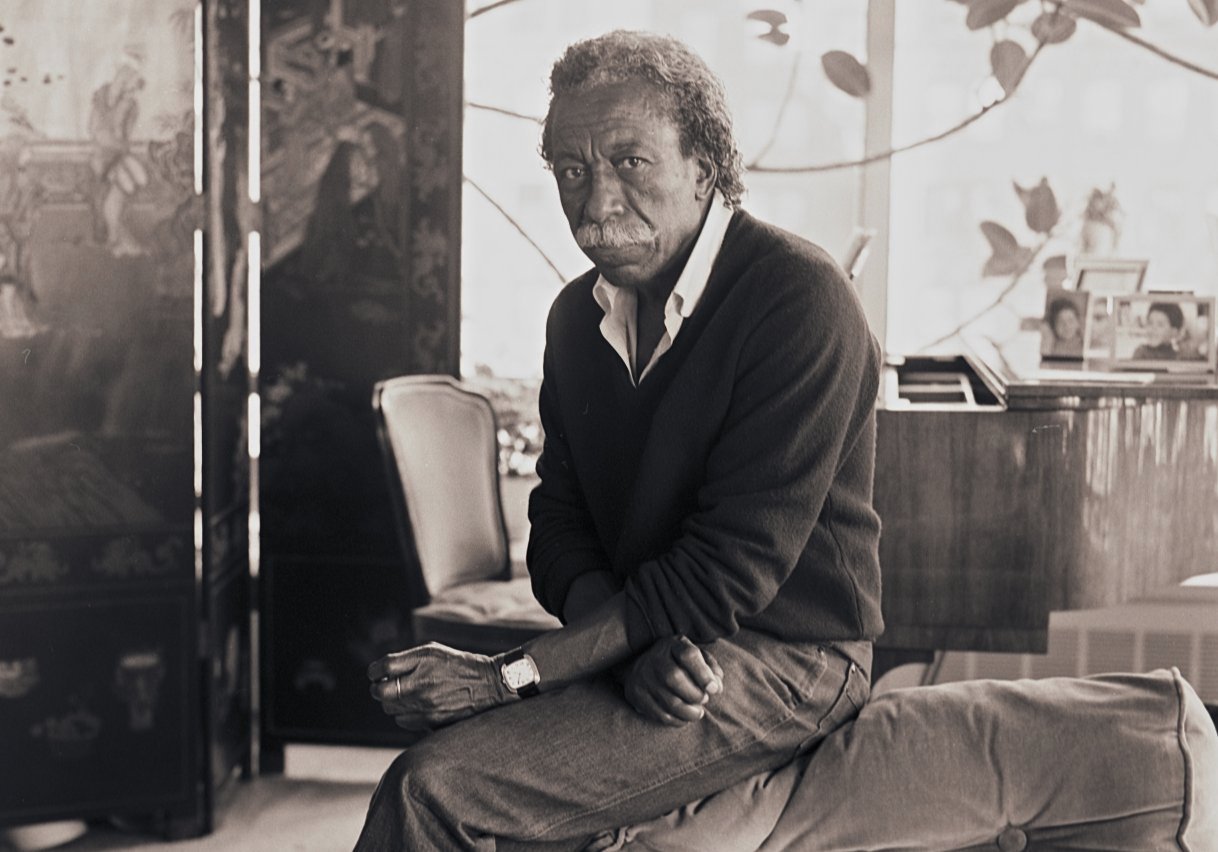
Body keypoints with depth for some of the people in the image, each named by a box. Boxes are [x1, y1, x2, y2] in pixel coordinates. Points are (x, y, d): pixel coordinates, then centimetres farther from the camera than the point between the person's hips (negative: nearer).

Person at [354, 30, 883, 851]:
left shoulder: (800, 299, -17)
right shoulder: (579, 315, 8)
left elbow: (729, 569, -22)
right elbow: (560, 522, 8)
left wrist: (506, 675, -22)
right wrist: (636, 640, -16)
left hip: (780, 661, -7)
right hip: (665, 654, 7)